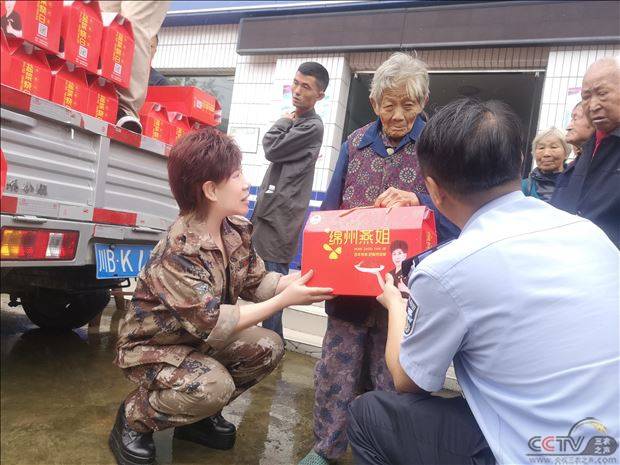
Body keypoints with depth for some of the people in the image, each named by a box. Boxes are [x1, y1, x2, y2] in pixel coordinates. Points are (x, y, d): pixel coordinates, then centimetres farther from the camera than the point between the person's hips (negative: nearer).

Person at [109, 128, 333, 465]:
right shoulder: (178, 252, -33)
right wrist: (286, 299, -35)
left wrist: (300, 280, -21)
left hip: (199, 338, 8)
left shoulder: (238, 230, -7)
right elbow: (212, 324, -35)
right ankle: (134, 418, -1)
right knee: (214, 385, -32)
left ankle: (201, 414, 13)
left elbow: (256, 282, -4)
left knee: (268, 347, -9)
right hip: (152, 347, -7)